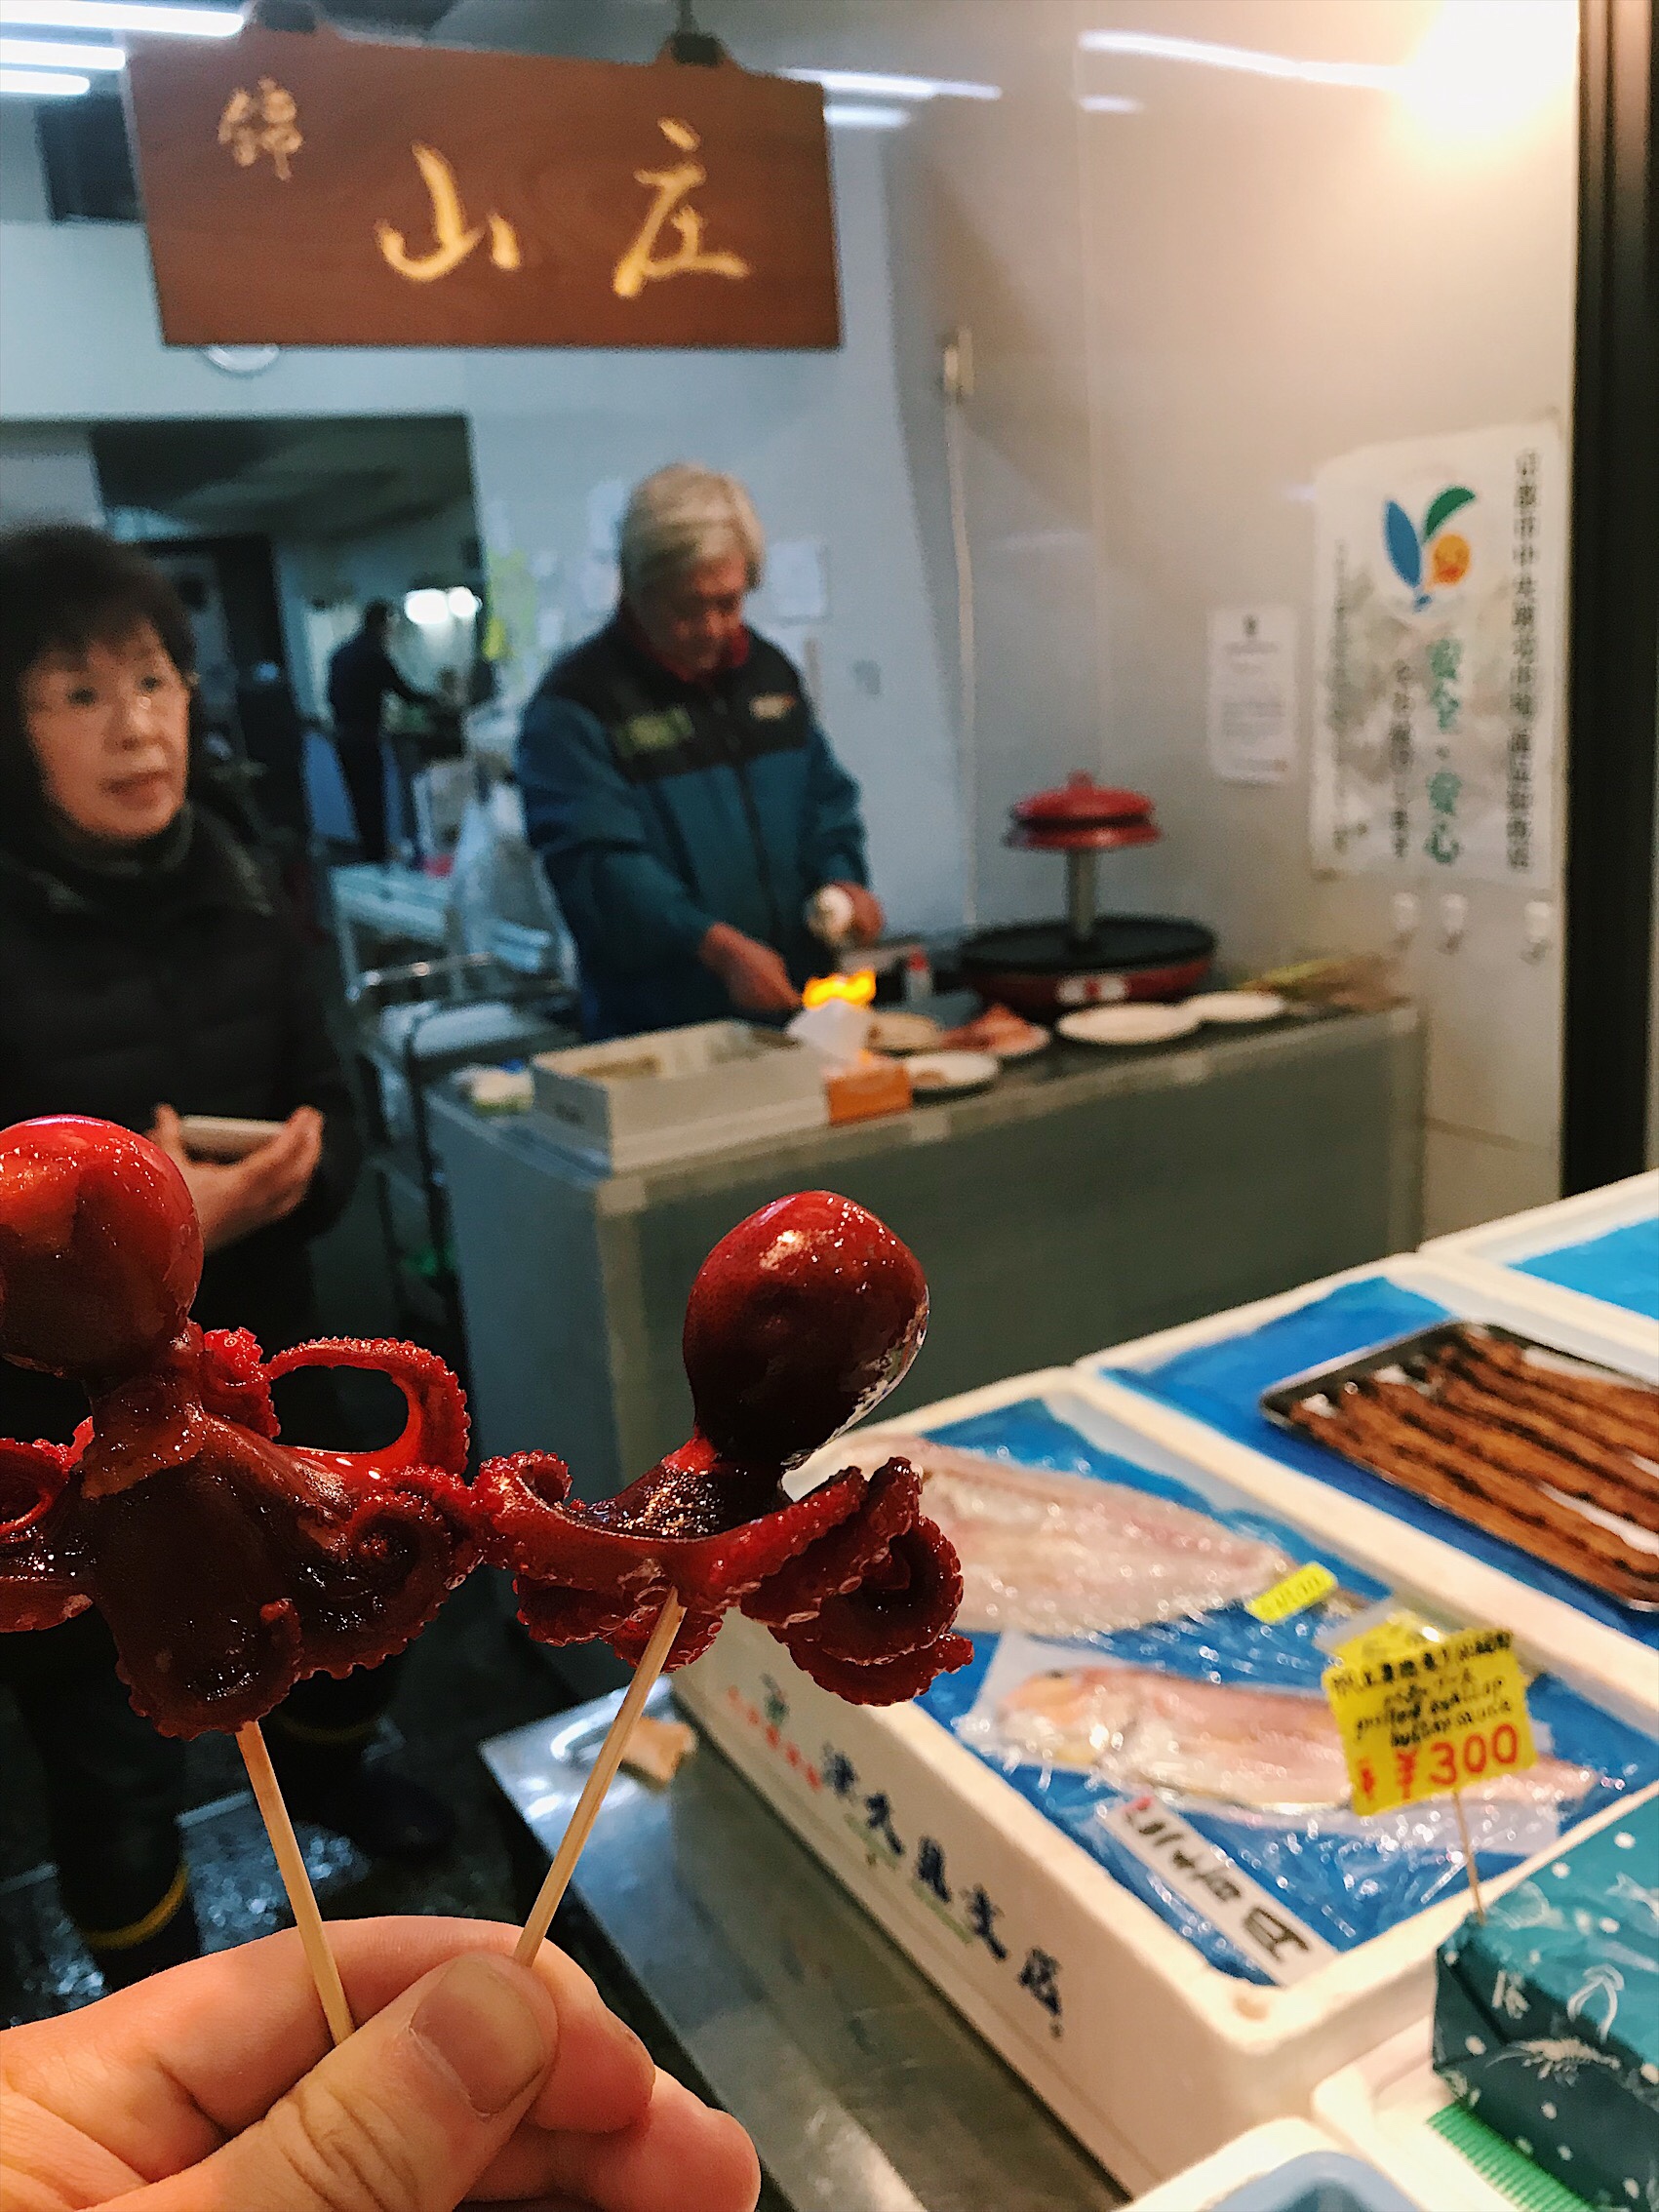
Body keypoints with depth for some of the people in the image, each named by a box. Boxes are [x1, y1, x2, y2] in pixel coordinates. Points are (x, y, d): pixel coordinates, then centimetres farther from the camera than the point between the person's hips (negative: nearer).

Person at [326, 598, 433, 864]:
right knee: (374, 801, -2)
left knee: (359, 800, 14)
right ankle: (378, 855, 1)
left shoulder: (340, 652, 11)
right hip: (365, 740, -8)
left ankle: (368, 852, 21)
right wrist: (432, 699, 7)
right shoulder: (375, 655, -13)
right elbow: (404, 692, -8)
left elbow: (332, 695, 16)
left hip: (342, 740, 8)